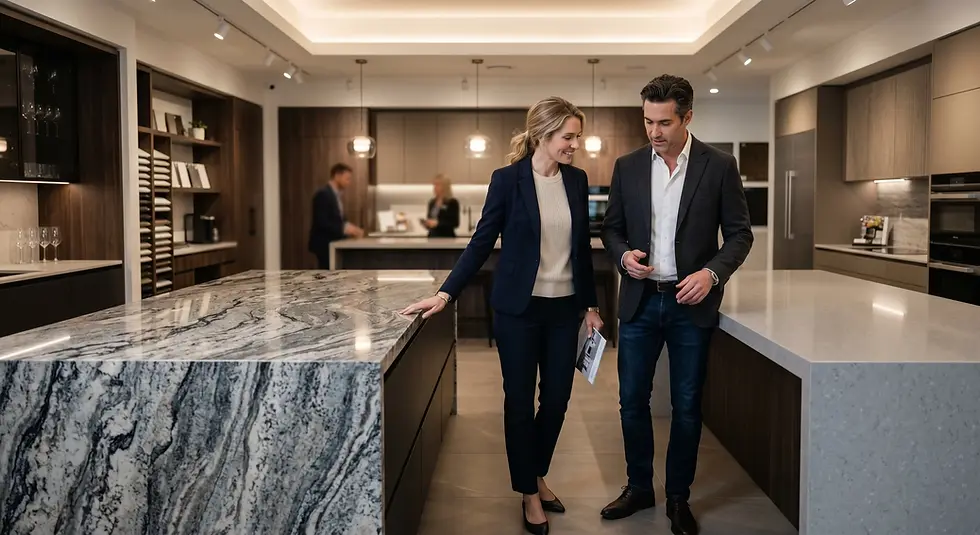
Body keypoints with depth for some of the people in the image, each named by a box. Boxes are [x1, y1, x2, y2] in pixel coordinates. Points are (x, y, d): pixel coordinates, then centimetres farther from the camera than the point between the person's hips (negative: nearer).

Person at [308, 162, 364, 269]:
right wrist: (344, 228, -24)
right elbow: (321, 222, -24)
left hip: (334, 243, 10)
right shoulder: (323, 194, -17)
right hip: (325, 244, -10)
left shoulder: (337, 194, 13)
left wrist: (348, 227, 0)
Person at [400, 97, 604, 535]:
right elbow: (482, 242, -7)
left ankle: (537, 476, 34)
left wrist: (590, 304, 11)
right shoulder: (508, 179, -9)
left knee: (557, 399, 10)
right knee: (520, 401, 5)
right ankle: (529, 494, 21)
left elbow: (582, 247, 11)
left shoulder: (577, 180, 4)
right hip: (519, 308, -4)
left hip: (564, 307, 5)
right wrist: (445, 294, -15)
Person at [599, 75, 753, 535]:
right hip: (640, 301, 2)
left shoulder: (719, 166, -4)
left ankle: (679, 497, 25)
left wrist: (712, 272, -18)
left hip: (691, 302, -2)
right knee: (632, 401, 9)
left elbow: (739, 233, -1)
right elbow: (611, 228, 10)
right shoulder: (627, 166, 3)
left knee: (687, 407, 8)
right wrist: (624, 255, -11)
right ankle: (638, 488, 28)